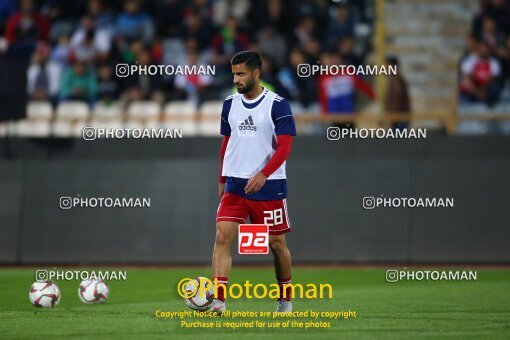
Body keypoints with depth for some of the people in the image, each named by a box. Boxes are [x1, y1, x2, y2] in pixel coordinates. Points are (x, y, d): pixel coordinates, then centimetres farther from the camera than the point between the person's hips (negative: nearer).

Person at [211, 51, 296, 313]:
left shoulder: (277, 105, -8)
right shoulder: (230, 104, 8)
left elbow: (284, 147, -13)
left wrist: (263, 175, -25)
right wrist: (222, 180, 19)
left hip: (269, 186, -4)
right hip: (234, 185, 4)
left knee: (277, 244, 7)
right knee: (222, 236, -13)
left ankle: (285, 300, 27)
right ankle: (218, 300, -17)